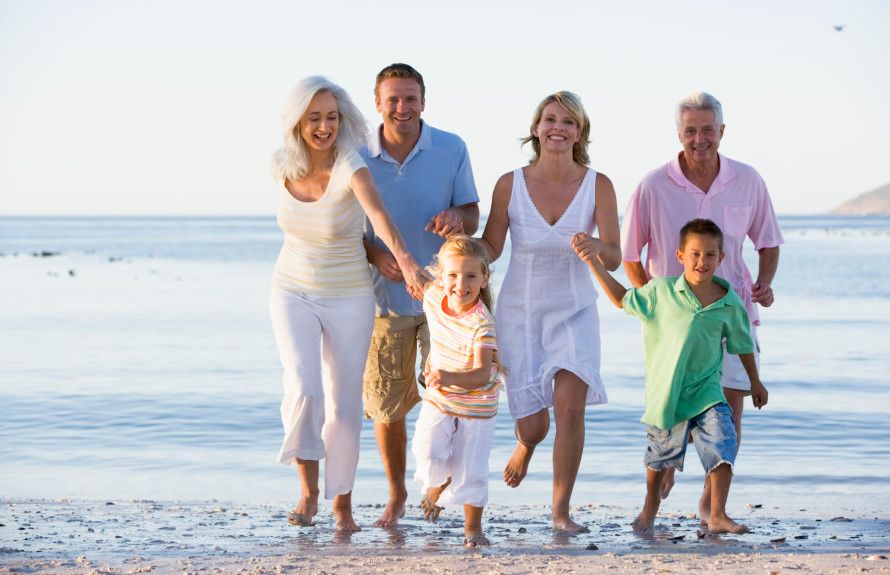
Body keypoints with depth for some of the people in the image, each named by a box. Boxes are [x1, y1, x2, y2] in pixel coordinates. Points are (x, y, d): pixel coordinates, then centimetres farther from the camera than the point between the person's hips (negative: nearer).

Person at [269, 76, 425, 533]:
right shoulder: (281, 165, -9)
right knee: (303, 388, -18)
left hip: (348, 299, -2)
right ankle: (308, 490, 2)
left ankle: (342, 501, 28)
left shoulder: (350, 166, -24)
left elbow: (378, 212, -44)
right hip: (293, 293, 2)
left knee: (344, 405, 5)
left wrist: (404, 259, -63)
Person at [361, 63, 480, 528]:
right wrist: (375, 255, -16)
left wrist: (457, 219, -23)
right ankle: (396, 493, 26)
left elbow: (471, 216, 2)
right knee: (386, 405, 5)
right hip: (385, 297, 1)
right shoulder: (359, 157, -3)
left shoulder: (452, 149, -3)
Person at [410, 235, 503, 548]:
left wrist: (451, 377, -56)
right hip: (438, 396, 4)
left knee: (470, 469, 0)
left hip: (477, 403, -4)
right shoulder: (432, 297, -14)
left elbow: (483, 374, -39)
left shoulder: (481, 323, -30)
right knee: (428, 451, -14)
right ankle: (438, 484, 21)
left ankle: (473, 527, 23)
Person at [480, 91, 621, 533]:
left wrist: (596, 247, -32)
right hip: (519, 313, 0)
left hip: (574, 313, 0)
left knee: (570, 408, -20)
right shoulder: (510, 185, -8)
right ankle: (526, 445, 44)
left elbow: (614, 259, -9)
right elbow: (489, 249, -2)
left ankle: (561, 510, -4)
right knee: (532, 427, 4)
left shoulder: (598, 186, -8)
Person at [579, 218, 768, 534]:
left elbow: (743, 345, 9)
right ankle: (651, 504, 41)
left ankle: (717, 516, -6)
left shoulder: (730, 304, -6)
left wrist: (755, 382, 19)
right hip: (666, 390, 0)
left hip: (707, 392, 0)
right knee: (661, 454, 15)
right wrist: (593, 262, 1)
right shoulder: (662, 290, -8)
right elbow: (623, 299, 7)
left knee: (723, 446, -15)